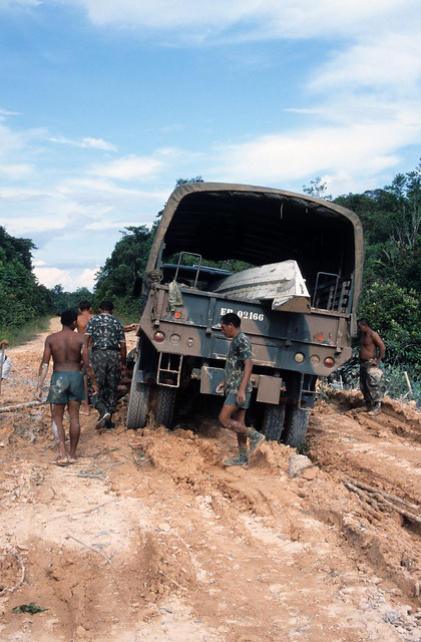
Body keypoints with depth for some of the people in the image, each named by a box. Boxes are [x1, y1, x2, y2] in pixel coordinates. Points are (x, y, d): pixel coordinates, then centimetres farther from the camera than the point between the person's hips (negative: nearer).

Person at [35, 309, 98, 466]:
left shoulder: (51, 339, -2)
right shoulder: (80, 339, -3)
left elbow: (44, 364, -6)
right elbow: (87, 364, -6)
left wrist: (39, 387, -4)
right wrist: (94, 382, 5)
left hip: (58, 378, -1)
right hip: (76, 377, 1)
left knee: (57, 418, 7)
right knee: (74, 417, 10)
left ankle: (62, 455, -3)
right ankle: (72, 454, 16)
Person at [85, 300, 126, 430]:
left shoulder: (93, 320, 9)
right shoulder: (117, 322, 13)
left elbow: (86, 338, -4)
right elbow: (122, 345, 10)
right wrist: (123, 362, 18)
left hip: (98, 354, -1)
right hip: (114, 355, 1)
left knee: (99, 386, 2)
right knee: (112, 388, 9)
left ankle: (103, 411, -26)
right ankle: (108, 422, 11)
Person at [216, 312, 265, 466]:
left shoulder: (242, 340, -14)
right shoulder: (235, 341, 16)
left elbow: (248, 365, -22)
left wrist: (241, 389, -27)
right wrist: (225, 382, 28)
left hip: (239, 389, -10)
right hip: (233, 388, 10)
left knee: (224, 419, -12)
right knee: (238, 423, 9)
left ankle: (255, 436, -4)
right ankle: (242, 458, 14)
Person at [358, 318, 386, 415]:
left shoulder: (373, 334, -13)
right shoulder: (363, 335, 14)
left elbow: (383, 347, -19)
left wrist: (378, 360, -18)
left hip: (370, 364, -10)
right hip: (362, 363, 10)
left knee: (372, 386, -9)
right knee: (363, 387, 11)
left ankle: (377, 408, -5)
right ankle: (369, 407, 19)